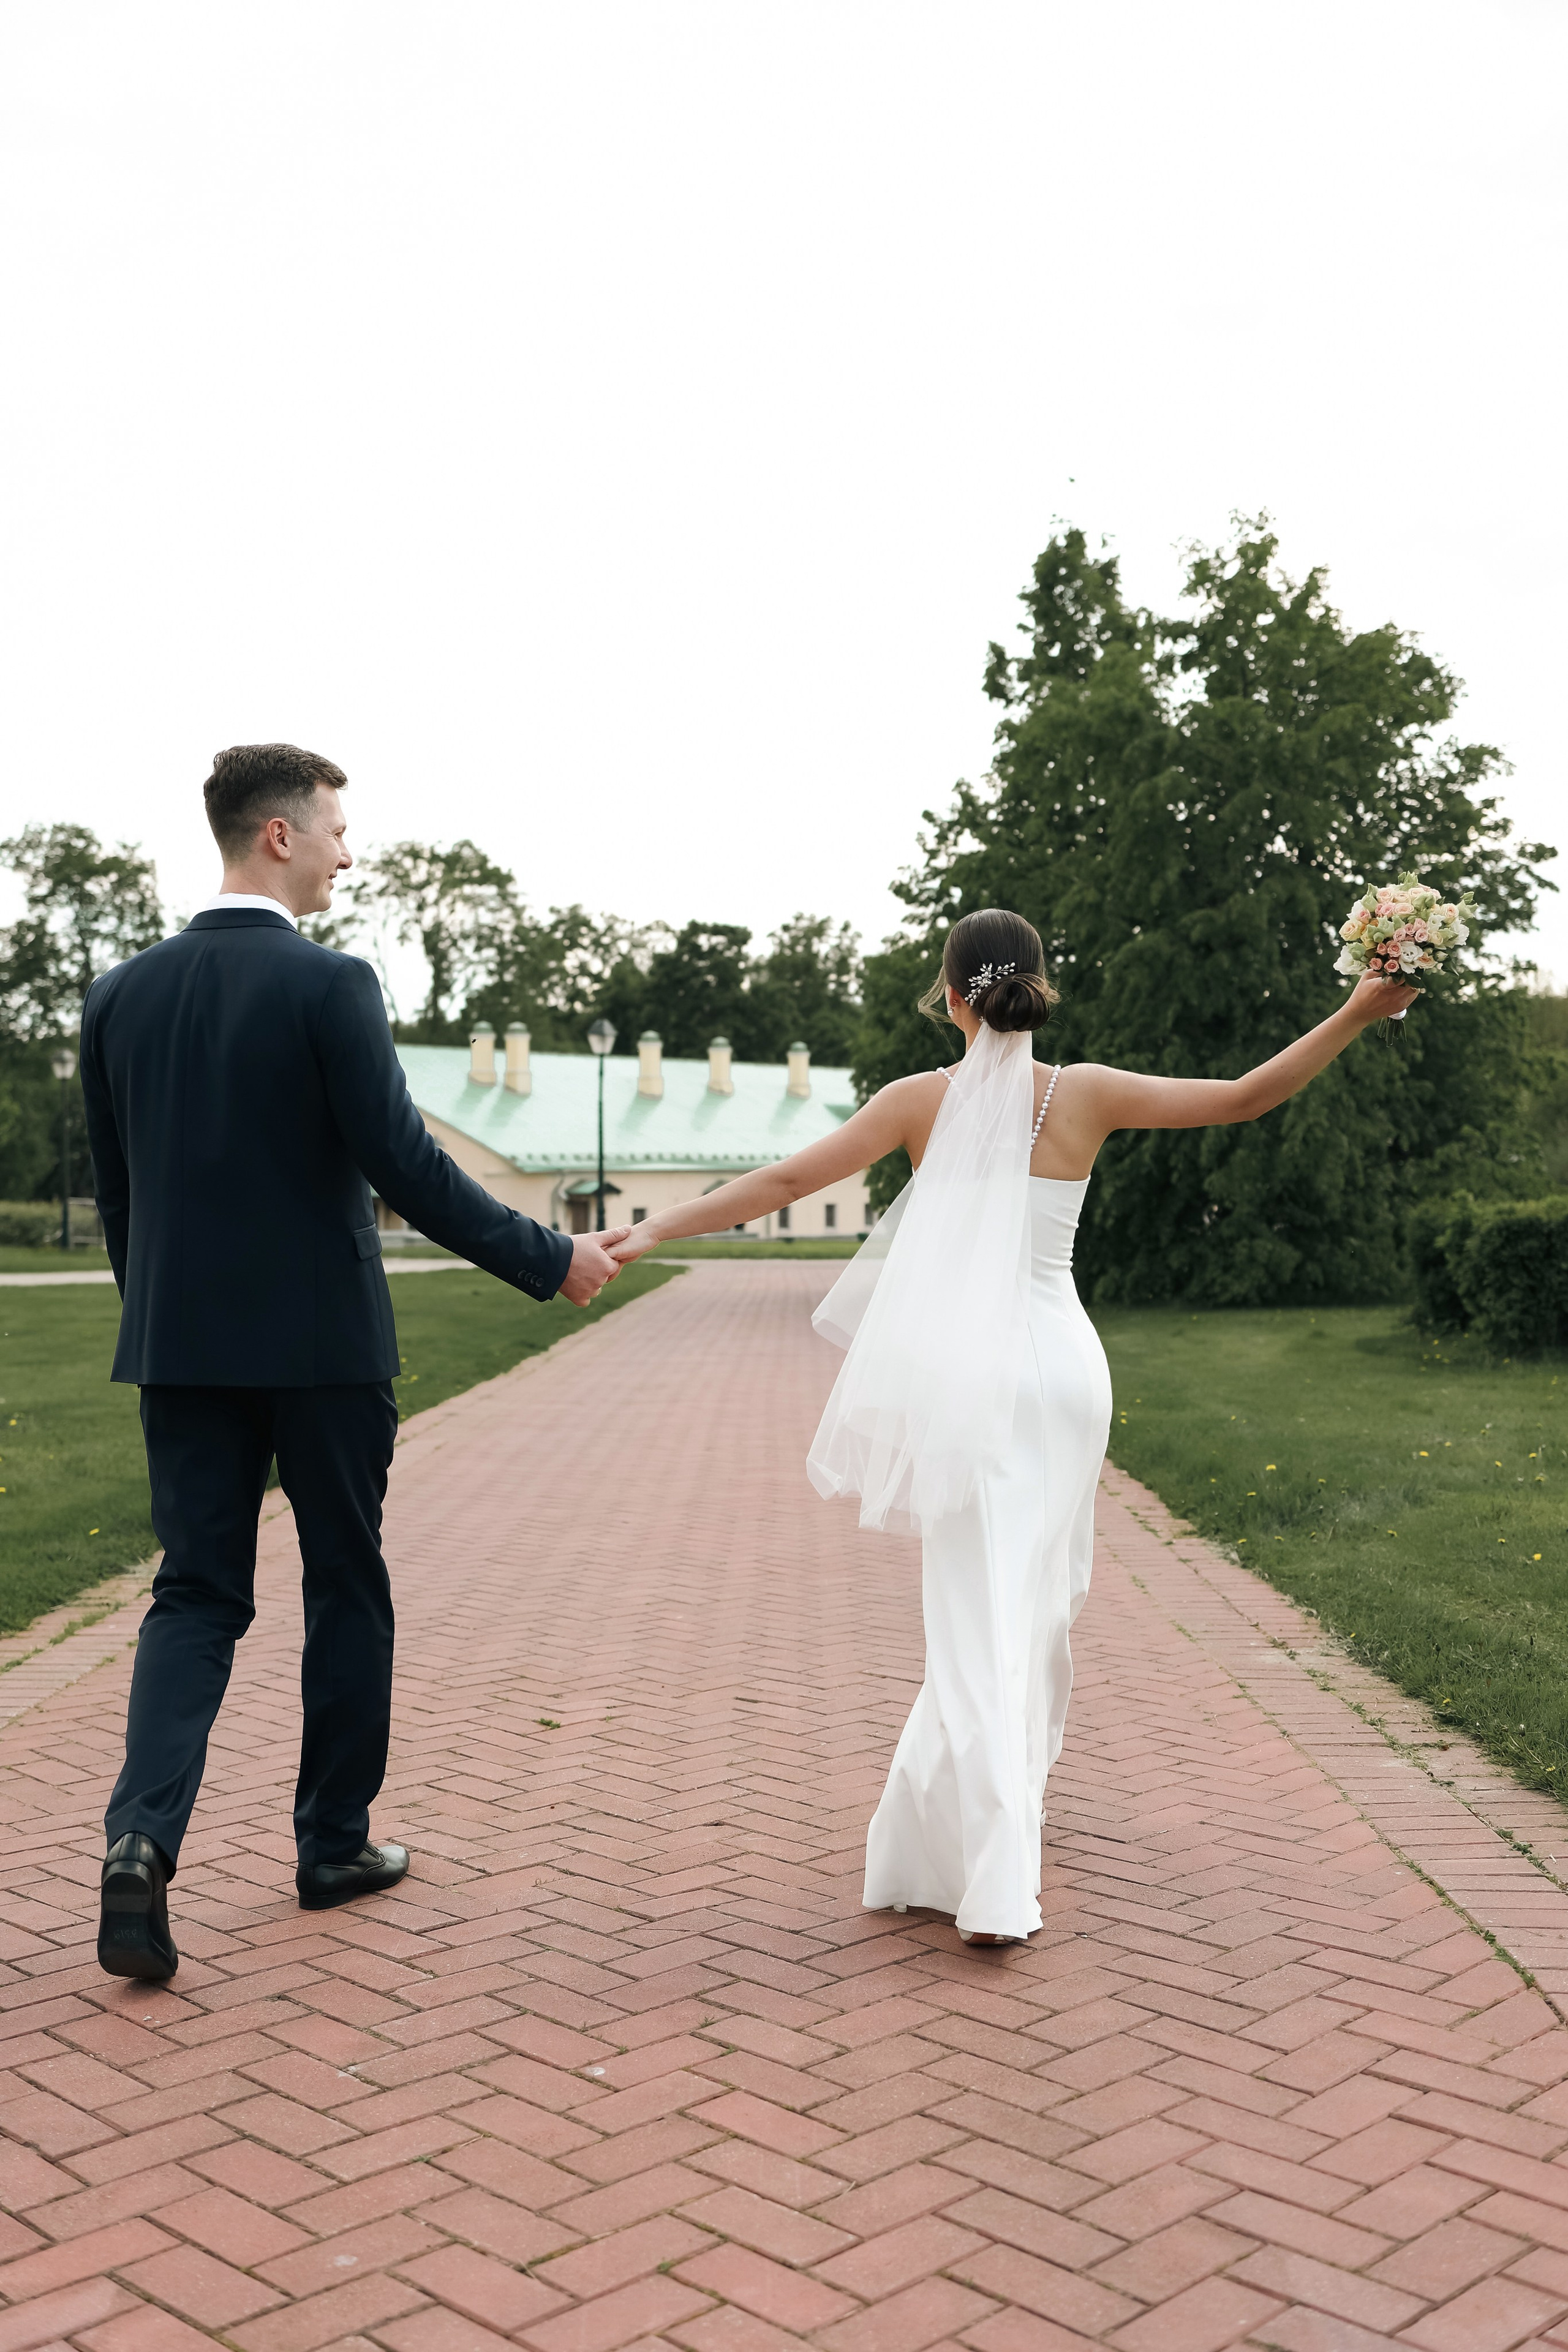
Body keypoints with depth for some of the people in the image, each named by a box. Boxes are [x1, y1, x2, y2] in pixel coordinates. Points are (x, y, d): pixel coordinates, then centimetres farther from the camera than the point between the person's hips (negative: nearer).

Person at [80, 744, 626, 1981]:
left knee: (197, 1592, 10)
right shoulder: (329, 984, -12)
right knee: (346, 1588, 12)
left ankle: (143, 1835, -8)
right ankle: (337, 1842, 23)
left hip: (182, 1343, 5)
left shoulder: (123, 993, 5)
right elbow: (404, 1164, -16)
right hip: (322, 1341, -4)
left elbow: (113, 1185, 11)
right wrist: (549, 1259, -7)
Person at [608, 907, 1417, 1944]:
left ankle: (995, 1880, -2)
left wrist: (657, 1229, 0)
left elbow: (788, 1178, -4)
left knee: (980, 1613, 0)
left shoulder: (922, 1100, -2)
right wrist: (1357, 1014, 7)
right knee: (1033, 1595, 18)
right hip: (1059, 1368, 2)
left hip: (966, 1381, -1)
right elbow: (1246, 1096, 1)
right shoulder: (1085, 1094, -1)